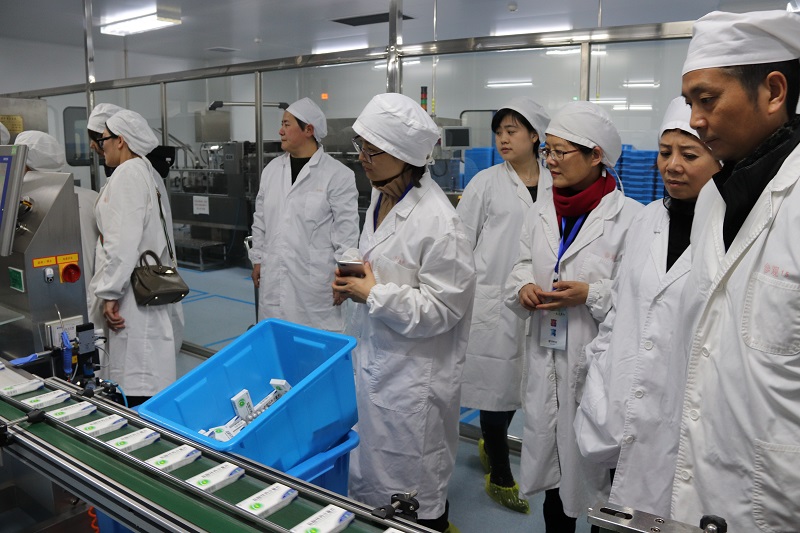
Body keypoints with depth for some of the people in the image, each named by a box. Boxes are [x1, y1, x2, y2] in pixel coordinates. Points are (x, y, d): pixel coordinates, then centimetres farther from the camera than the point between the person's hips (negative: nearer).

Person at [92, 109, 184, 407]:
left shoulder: (128, 174, -11)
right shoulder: (148, 173, 18)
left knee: (139, 386, -8)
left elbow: (123, 241, -20)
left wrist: (110, 292, -16)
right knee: (151, 378, 14)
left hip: (136, 294, -10)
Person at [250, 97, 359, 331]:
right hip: (273, 276, 5)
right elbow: (260, 220, 17)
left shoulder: (338, 175, -8)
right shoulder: (272, 169, 9)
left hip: (315, 278, -5)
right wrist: (257, 259, 16)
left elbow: (347, 231, -7)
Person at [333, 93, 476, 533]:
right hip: (373, 357, 8)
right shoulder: (381, 196, 3)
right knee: (370, 475, 24)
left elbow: (442, 308, -21)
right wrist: (353, 280, -1)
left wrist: (373, 295, -19)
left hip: (413, 373, -8)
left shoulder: (438, 223, -24)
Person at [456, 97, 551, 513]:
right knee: (498, 383, 2)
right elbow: (460, 241, 1)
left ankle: (491, 446, 40)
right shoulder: (486, 183, -1)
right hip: (493, 300, -3)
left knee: (520, 382, 13)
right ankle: (500, 477, 19)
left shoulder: (555, 186, 5)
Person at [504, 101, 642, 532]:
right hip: (546, 360, 6)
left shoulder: (629, 217, -11)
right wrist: (524, 288, -8)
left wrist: (591, 294, -22)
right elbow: (522, 268, 13)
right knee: (551, 467, 18)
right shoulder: (541, 214, 8)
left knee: (595, 472, 7)